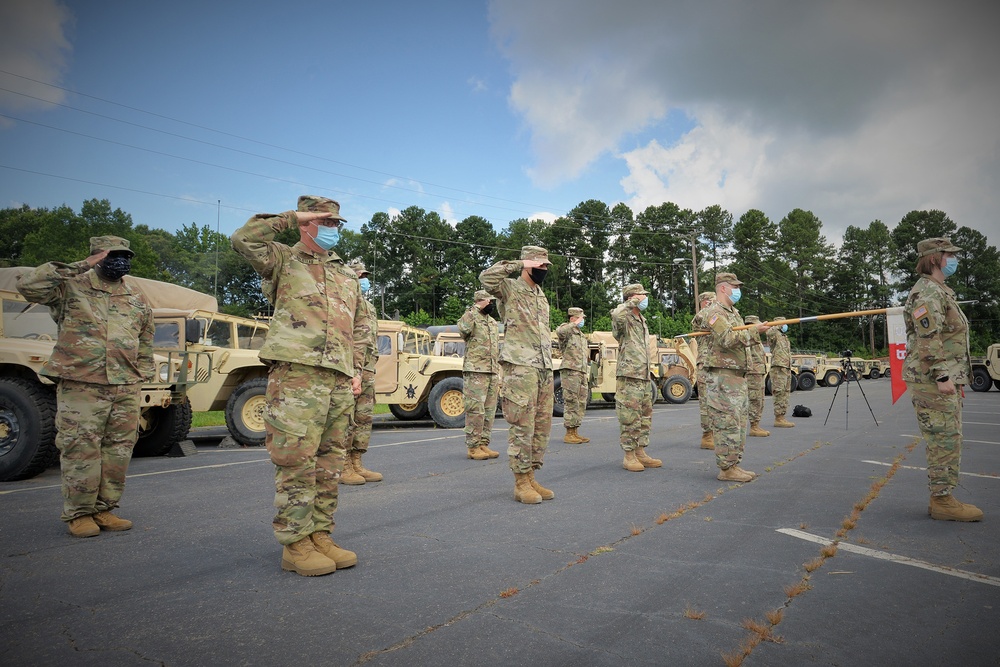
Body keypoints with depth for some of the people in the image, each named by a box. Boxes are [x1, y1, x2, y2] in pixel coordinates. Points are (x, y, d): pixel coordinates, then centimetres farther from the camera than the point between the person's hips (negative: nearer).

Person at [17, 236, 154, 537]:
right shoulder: (71, 288, 1)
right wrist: (80, 267, -15)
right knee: (81, 451, -2)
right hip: (80, 386, -4)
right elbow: (28, 285, -17)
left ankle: (104, 510, 19)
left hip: (126, 390, 4)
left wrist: (141, 379, 15)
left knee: (118, 452, 6)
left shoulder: (138, 299, 14)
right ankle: (78, 514, 10)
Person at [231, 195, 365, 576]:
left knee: (329, 464, 9)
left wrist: (357, 370, 15)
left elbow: (359, 328, 25)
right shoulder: (283, 262, 7)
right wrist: (291, 217, -6)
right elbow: (244, 240, -13)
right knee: (296, 463, -5)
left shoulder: (347, 276, 23)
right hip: (296, 375, -6)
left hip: (339, 380, 6)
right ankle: (295, 546, 5)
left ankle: (321, 536, 19)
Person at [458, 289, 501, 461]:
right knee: (476, 411, -7)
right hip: (475, 371, -8)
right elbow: (463, 328, -31)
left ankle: (483, 444, 16)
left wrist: (498, 376, 21)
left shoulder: (493, 323, 20)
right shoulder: (471, 317, -4)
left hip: (492, 372, 8)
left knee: (489, 411, 9)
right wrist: (475, 309, -22)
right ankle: (473, 447, -1)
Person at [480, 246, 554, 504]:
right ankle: (521, 483, 3)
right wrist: (520, 264, -18)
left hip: (544, 368, 8)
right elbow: (487, 277, -24)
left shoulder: (541, 295, 21)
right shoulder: (509, 289, -3)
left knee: (542, 426, 10)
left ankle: (531, 477, 19)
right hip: (520, 367, -8)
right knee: (522, 427, -6)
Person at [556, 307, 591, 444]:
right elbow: (559, 331, -31)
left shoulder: (582, 335, 23)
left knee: (581, 404, 9)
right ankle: (569, 434, -3)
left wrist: (587, 375, 21)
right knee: (571, 403, -8)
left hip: (582, 373, 9)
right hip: (570, 372, -8)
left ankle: (575, 432, 15)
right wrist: (575, 324, -23)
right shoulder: (566, 330, -3)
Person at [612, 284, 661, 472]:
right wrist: (633, 302, -22)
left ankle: (641, 453, 21)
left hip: (644, 377, 9)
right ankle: (629, 456, 1)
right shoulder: (625, 320, -9)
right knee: (630, 418, -6)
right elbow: (616, 315, -36)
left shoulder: (642, 321, 20)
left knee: (645, 417, 13)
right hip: (629, 376, -9)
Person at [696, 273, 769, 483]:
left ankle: (734, 465, 20)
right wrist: (754, 331, -23)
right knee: (727, 423, -8)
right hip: (721, 375, -10)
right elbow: (727, 340, -23)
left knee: (739, 422, 12)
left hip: (738, 375, 10)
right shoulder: (714, 312, -10)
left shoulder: (734, 312, 22)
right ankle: (726, 469, -3)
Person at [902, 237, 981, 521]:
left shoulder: (940, 292, 21)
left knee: (947, 440, 12)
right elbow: (929, 340, -21)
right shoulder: (927, 292, -13)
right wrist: (942, 376, -23)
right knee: (945, 440, -8)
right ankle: (942, 501, -3)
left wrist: (956, 378, 22)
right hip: (932, 380, -11)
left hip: (947, 380, 11)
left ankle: (942, 498, 18)